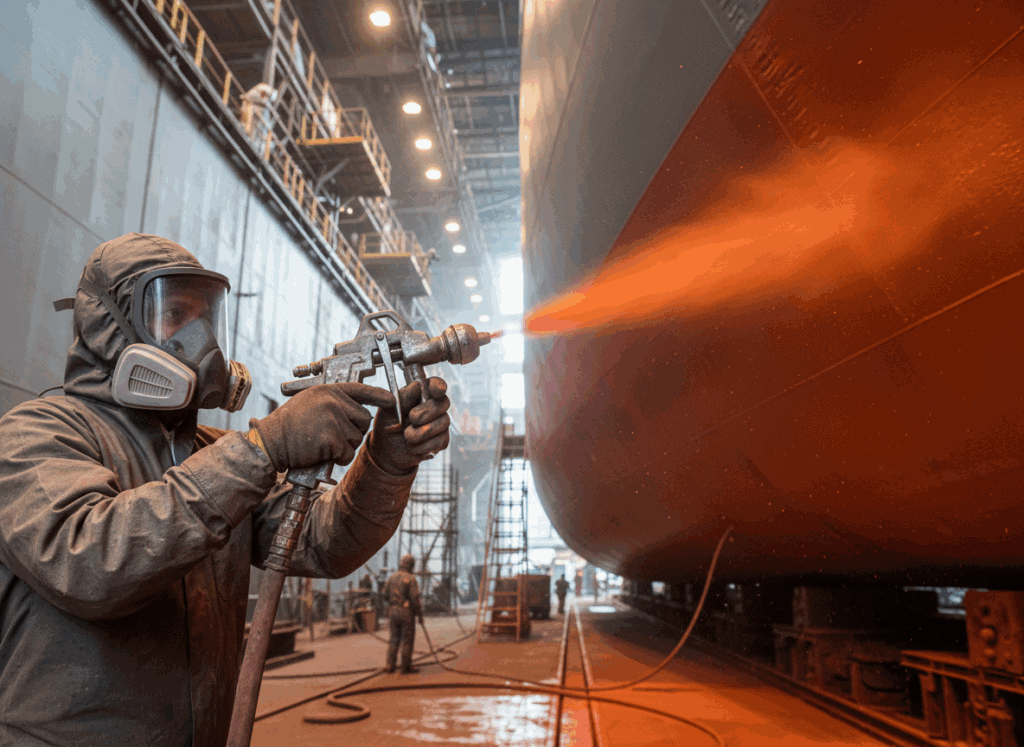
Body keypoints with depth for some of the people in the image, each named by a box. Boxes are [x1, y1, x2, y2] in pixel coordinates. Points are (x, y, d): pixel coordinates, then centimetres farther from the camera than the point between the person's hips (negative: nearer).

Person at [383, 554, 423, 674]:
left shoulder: (392, 577, 5)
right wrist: (420, 614, -8)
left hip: (393, 610, 5)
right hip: (407, 612, -5)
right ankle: (406, 667, 9)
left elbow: (385, 594, 8)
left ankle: (390, 665, 14)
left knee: (394, 638, 15)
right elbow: (415, 598, -16)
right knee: (407, 639, 4)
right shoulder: (411, 579, -12)